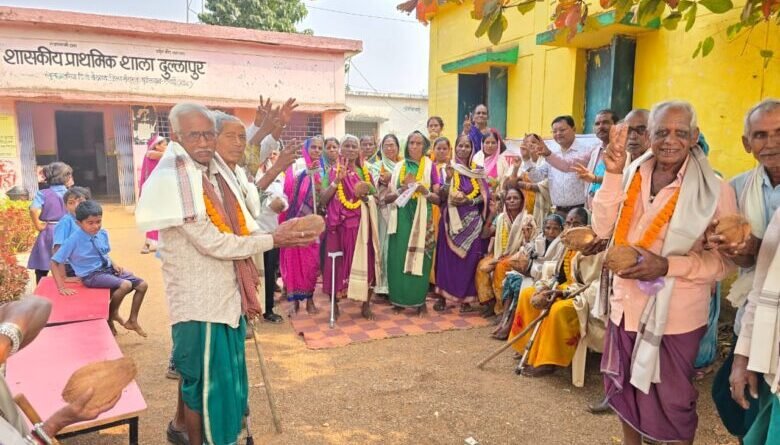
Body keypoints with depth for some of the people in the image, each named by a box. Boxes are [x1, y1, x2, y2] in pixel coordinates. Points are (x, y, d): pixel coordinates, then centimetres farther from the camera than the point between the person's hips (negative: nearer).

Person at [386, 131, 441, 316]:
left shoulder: (430, 166, 4)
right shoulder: (399, 167, 9)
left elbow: (438, 198, 2)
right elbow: (387, 197, 5)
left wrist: (425, 192, -16)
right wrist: (401, 191, -13)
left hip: (421, 219, -2)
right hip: (401, 218, 2)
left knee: (419, 258, 0)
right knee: (398, 258, 1)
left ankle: (420, 301, 10)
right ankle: (399, 300, 12)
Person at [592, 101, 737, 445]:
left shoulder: (714, 190, -13)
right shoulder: (633, 175, -1)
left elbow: (724, 260, -11)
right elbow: (603, 229, -8)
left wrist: (667, 266, -26)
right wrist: (612, 175, -16)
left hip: (675, 314, -4)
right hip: (627, 304, 5)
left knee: (672, 398, 14)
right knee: (624, 385, 23)